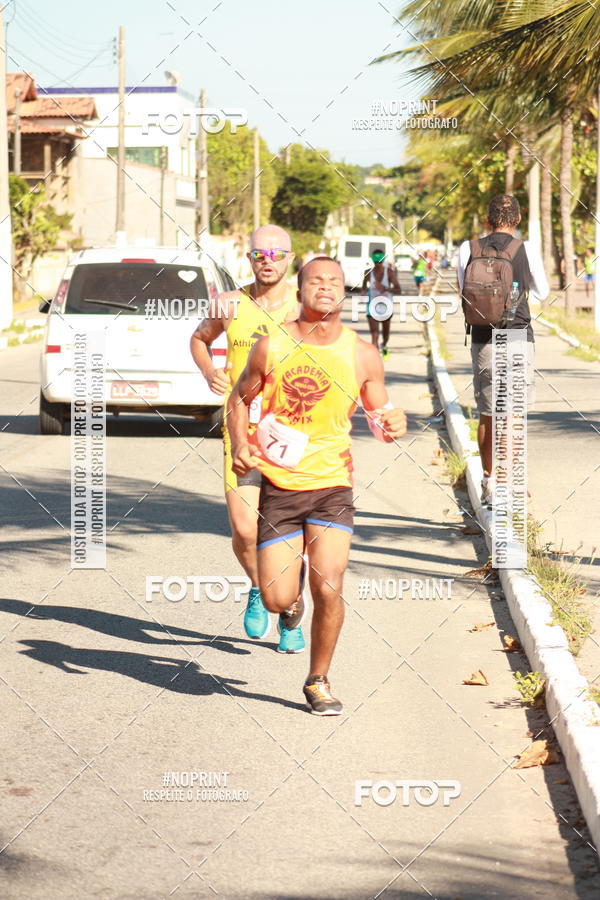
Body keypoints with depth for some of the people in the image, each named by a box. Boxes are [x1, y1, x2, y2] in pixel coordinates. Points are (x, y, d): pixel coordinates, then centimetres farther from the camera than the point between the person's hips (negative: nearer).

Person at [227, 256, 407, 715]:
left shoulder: (362, 355, -1)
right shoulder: (271, 346, -3)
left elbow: (380, 413, 10)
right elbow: (240, 398, 11)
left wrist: (393, 426, -14)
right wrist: (240, 444, -7)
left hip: (332, 487, 0)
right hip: (279, 487, 0)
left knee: (328, 588, -14)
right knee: (277, 599, -2)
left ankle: (319, 681, 9)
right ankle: (292, 597, 38)